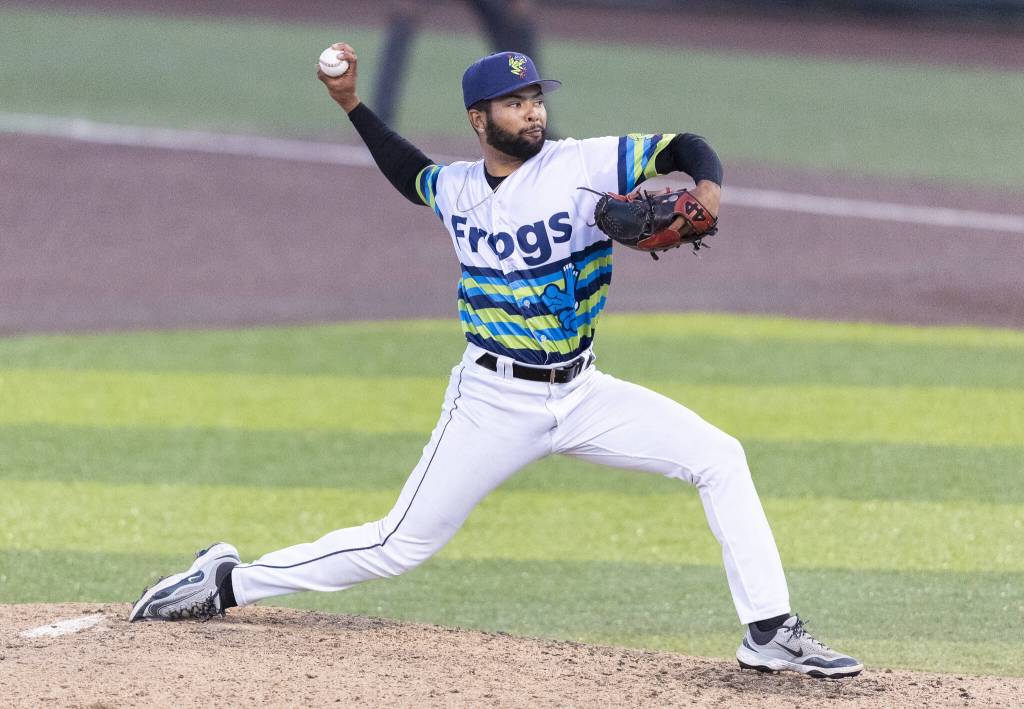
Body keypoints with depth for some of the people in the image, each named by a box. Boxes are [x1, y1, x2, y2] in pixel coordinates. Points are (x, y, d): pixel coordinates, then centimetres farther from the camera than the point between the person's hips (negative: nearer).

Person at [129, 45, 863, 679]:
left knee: (719, 457, -15)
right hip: (494, 400, -1)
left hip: (581, 394, 1)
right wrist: (353, 106, 18)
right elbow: (412, 175, 25)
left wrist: (707, 191, -30)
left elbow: (685, 147, -9)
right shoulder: (456, 189, 0)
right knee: (400, 546, -1)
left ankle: (769, 631, -11)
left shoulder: (583, 165, -8)